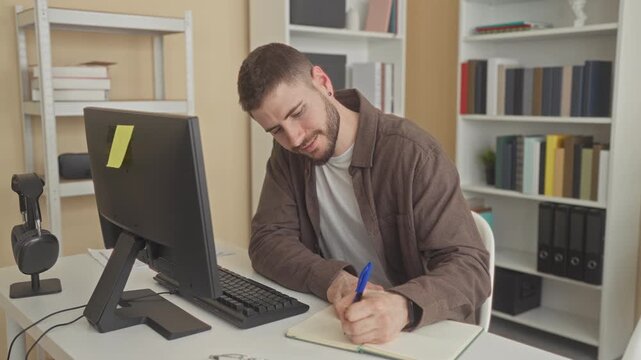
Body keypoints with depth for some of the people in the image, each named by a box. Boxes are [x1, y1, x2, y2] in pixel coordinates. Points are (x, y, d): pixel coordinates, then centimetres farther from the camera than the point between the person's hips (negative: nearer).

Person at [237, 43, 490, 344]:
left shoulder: (413, 154, -19)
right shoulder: (288, 153, -2)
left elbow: (470, 268, -21)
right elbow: (267, 240, -7)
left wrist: (403, 306, -40)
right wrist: (332, 280, -24)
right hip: (334, 325, 3)